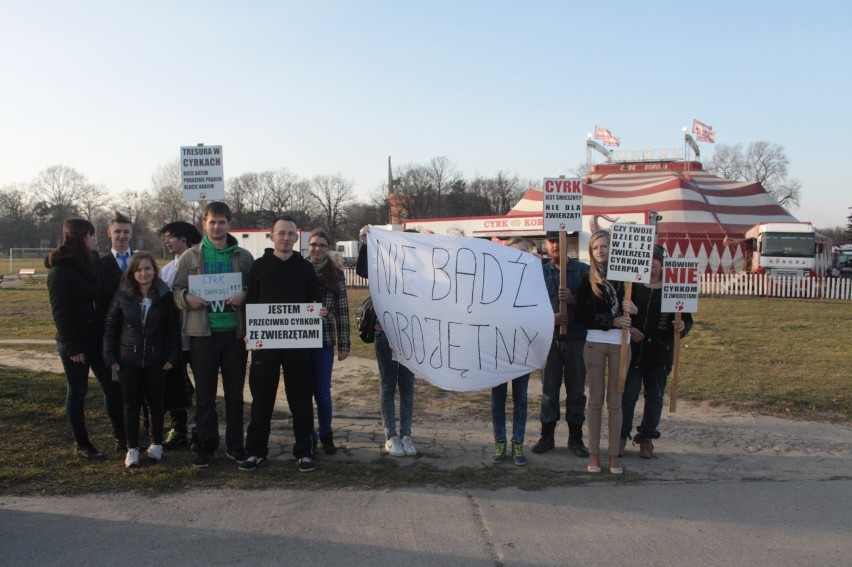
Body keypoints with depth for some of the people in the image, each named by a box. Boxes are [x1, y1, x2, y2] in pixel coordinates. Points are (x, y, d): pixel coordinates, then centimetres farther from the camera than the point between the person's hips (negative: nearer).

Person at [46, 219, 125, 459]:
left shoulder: (91, 262, 11)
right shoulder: (60, 270, -11)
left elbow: (100, 299, 10)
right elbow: (60, 311, -14)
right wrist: (72, 347, -17)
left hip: (97, 338, 7)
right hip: (76, 342, -7)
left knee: (112, 387, 7)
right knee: (77, 391, 4)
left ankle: (121, 437, 16)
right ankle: (82, 444, 14)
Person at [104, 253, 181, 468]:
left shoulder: (165, 296, -4)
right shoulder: (123, 295, -2)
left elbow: (173, 329, -1)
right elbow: (111, 327, 2)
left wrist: (172, 357, -6)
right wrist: (111, 357, -3)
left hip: (156, 360, 0)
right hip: (128, 360, 0)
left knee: (155, 403, 11)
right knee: (131, 404, 7)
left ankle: (157, 444, 26)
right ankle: (132, 448, 17)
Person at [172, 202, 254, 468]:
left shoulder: (244, 256, 6)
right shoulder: (190, 256, 6)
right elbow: (176, 289, 7)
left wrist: (244, 295, -14)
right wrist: (187, 298, -15)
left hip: (235, 332, 0)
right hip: (203, 333, 0)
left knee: (235, 392, 8)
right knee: (204, 394, 5)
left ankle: (235, 445, 18)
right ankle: (206, 446, 16)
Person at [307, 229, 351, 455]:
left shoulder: (336, 275, 3)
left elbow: (342, 311, 3)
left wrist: (344, 344, 1)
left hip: (324, 341, 0)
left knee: (322, 392, 4)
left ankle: (325, 434, 24)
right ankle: (308, 435, 22)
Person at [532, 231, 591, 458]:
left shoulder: (583, 271, 1)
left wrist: (573, 299, -20)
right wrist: (550, 317, -13)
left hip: (576, 338, -1)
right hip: (550, 337, 1)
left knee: (576, 389, 5)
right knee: (549, 388, 6)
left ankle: (575, 437, 16)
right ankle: (547, 436, 16)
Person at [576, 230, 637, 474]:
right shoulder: (587, 279, 3)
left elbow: (635, 307, 6)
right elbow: (582, 315, -2)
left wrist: (632, 310, -17)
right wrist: (612, 321, -11)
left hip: (620, 344, 0)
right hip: (595, 344, 0)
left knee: (615, 401, 5)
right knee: (596, 401, 6)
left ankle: (614, 455, 12)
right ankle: (594, 454, 12)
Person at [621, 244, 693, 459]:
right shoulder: (632, 286, -1)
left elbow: (686, 318, 5)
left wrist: (682, 326, -17)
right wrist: (627, 328, -11)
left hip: (659, 354, 1)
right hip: (632, 351, -1)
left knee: (654, 397, 10)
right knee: (627, 395, 1)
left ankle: (646, 439, 23)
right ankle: (621, 436, 13)